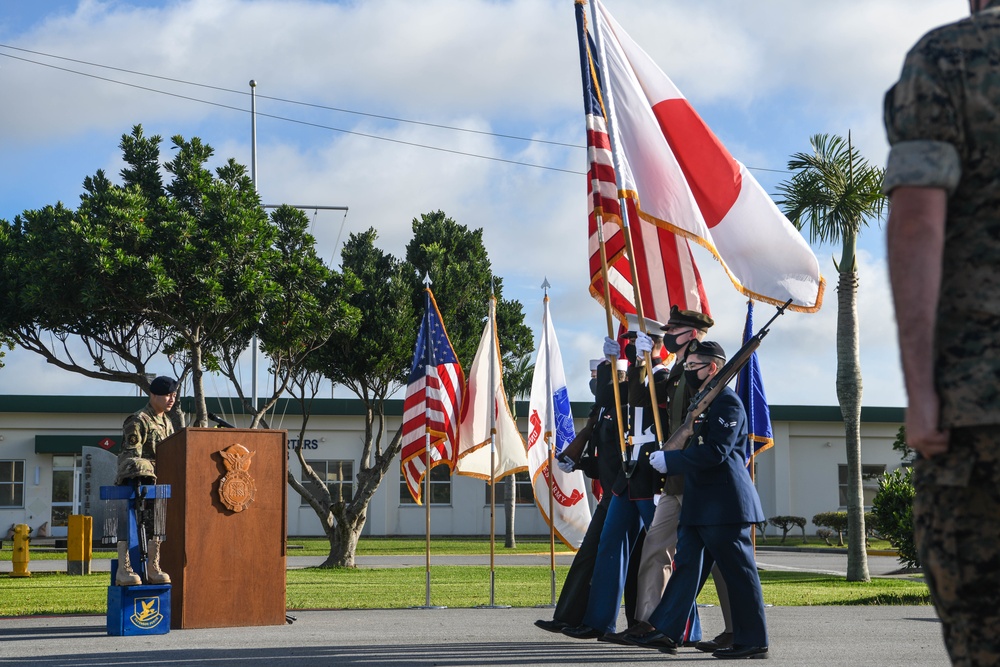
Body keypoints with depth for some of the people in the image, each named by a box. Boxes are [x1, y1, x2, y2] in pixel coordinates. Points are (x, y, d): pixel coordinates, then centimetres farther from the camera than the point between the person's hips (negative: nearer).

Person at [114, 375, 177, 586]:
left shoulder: (168, 423, 19)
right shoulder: (138, 421, -8)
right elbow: (131, 455, -14)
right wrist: (136, 479, -23)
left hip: (158, 482, 9)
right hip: (137, 480, -9)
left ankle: (153, 570, 16)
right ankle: (124, 571, -16)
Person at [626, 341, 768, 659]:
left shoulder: (727, 401, -13)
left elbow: (715, 452, -22)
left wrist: (670, 460, -17)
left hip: (725, 503, -10)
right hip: (699, 505, 10)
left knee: (738, 572, -4)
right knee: (687, 565, 7)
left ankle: (753, 642, 3)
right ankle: (666, 632, 7)